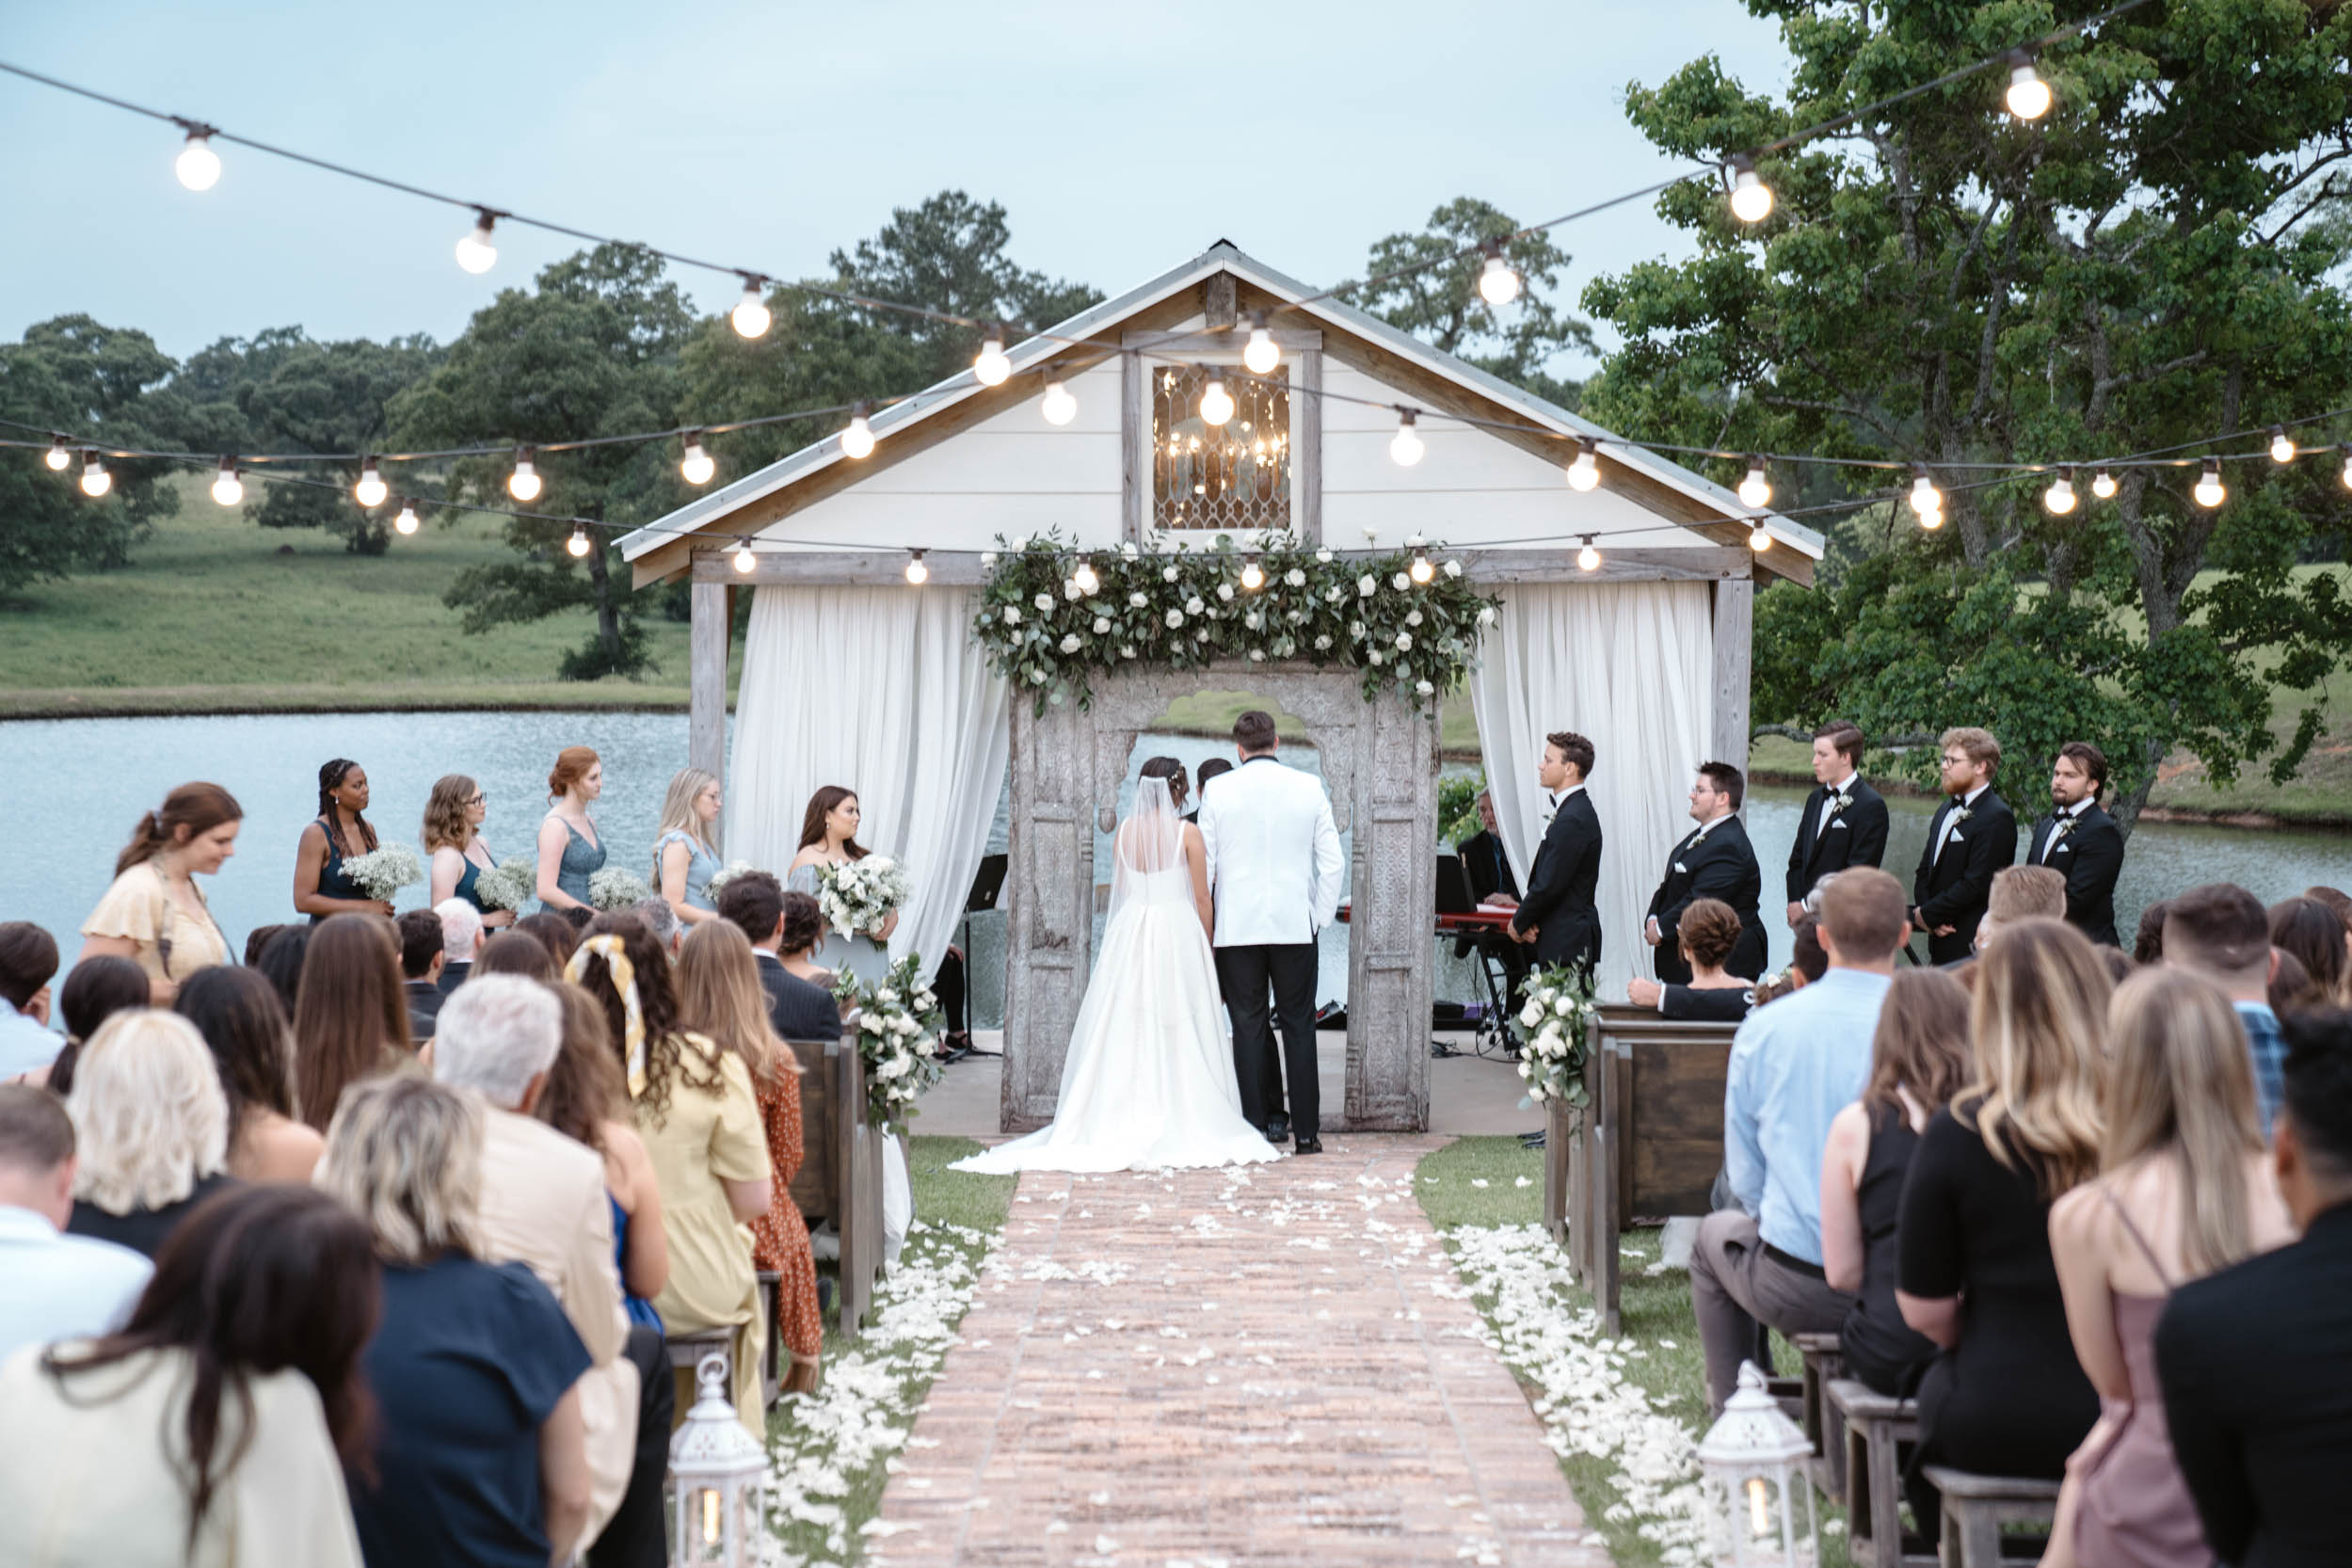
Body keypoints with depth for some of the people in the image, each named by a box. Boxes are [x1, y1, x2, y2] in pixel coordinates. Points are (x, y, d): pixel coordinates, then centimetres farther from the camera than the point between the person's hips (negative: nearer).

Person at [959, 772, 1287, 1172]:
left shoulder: (1123, 832, 4)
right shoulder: (1188, 833, -6)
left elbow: (1119, 889, 12)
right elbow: (1202, 901, -4)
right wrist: (1208, 951, 5)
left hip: (1130, 934, 3)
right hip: (1178, 933, -3)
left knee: (1126, 1033, 5)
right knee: (1179, 1032, 0)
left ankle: (1122, 1125, 4)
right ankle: (1183, 1125, -1)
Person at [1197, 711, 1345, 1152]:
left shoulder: (1218, 792, -2)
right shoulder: (1310, 787, 0)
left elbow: (1203, 867, 0)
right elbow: (1332, 863, 0)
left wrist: (1206, 928, 10)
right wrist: (1320, 918, 10)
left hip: (1236, 928, -1)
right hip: (1295, 926, 1)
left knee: (1248, 1027, 5)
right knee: (1299, 1025, 6)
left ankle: (1256, 1130, 5)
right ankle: (1306, 1132, 6)